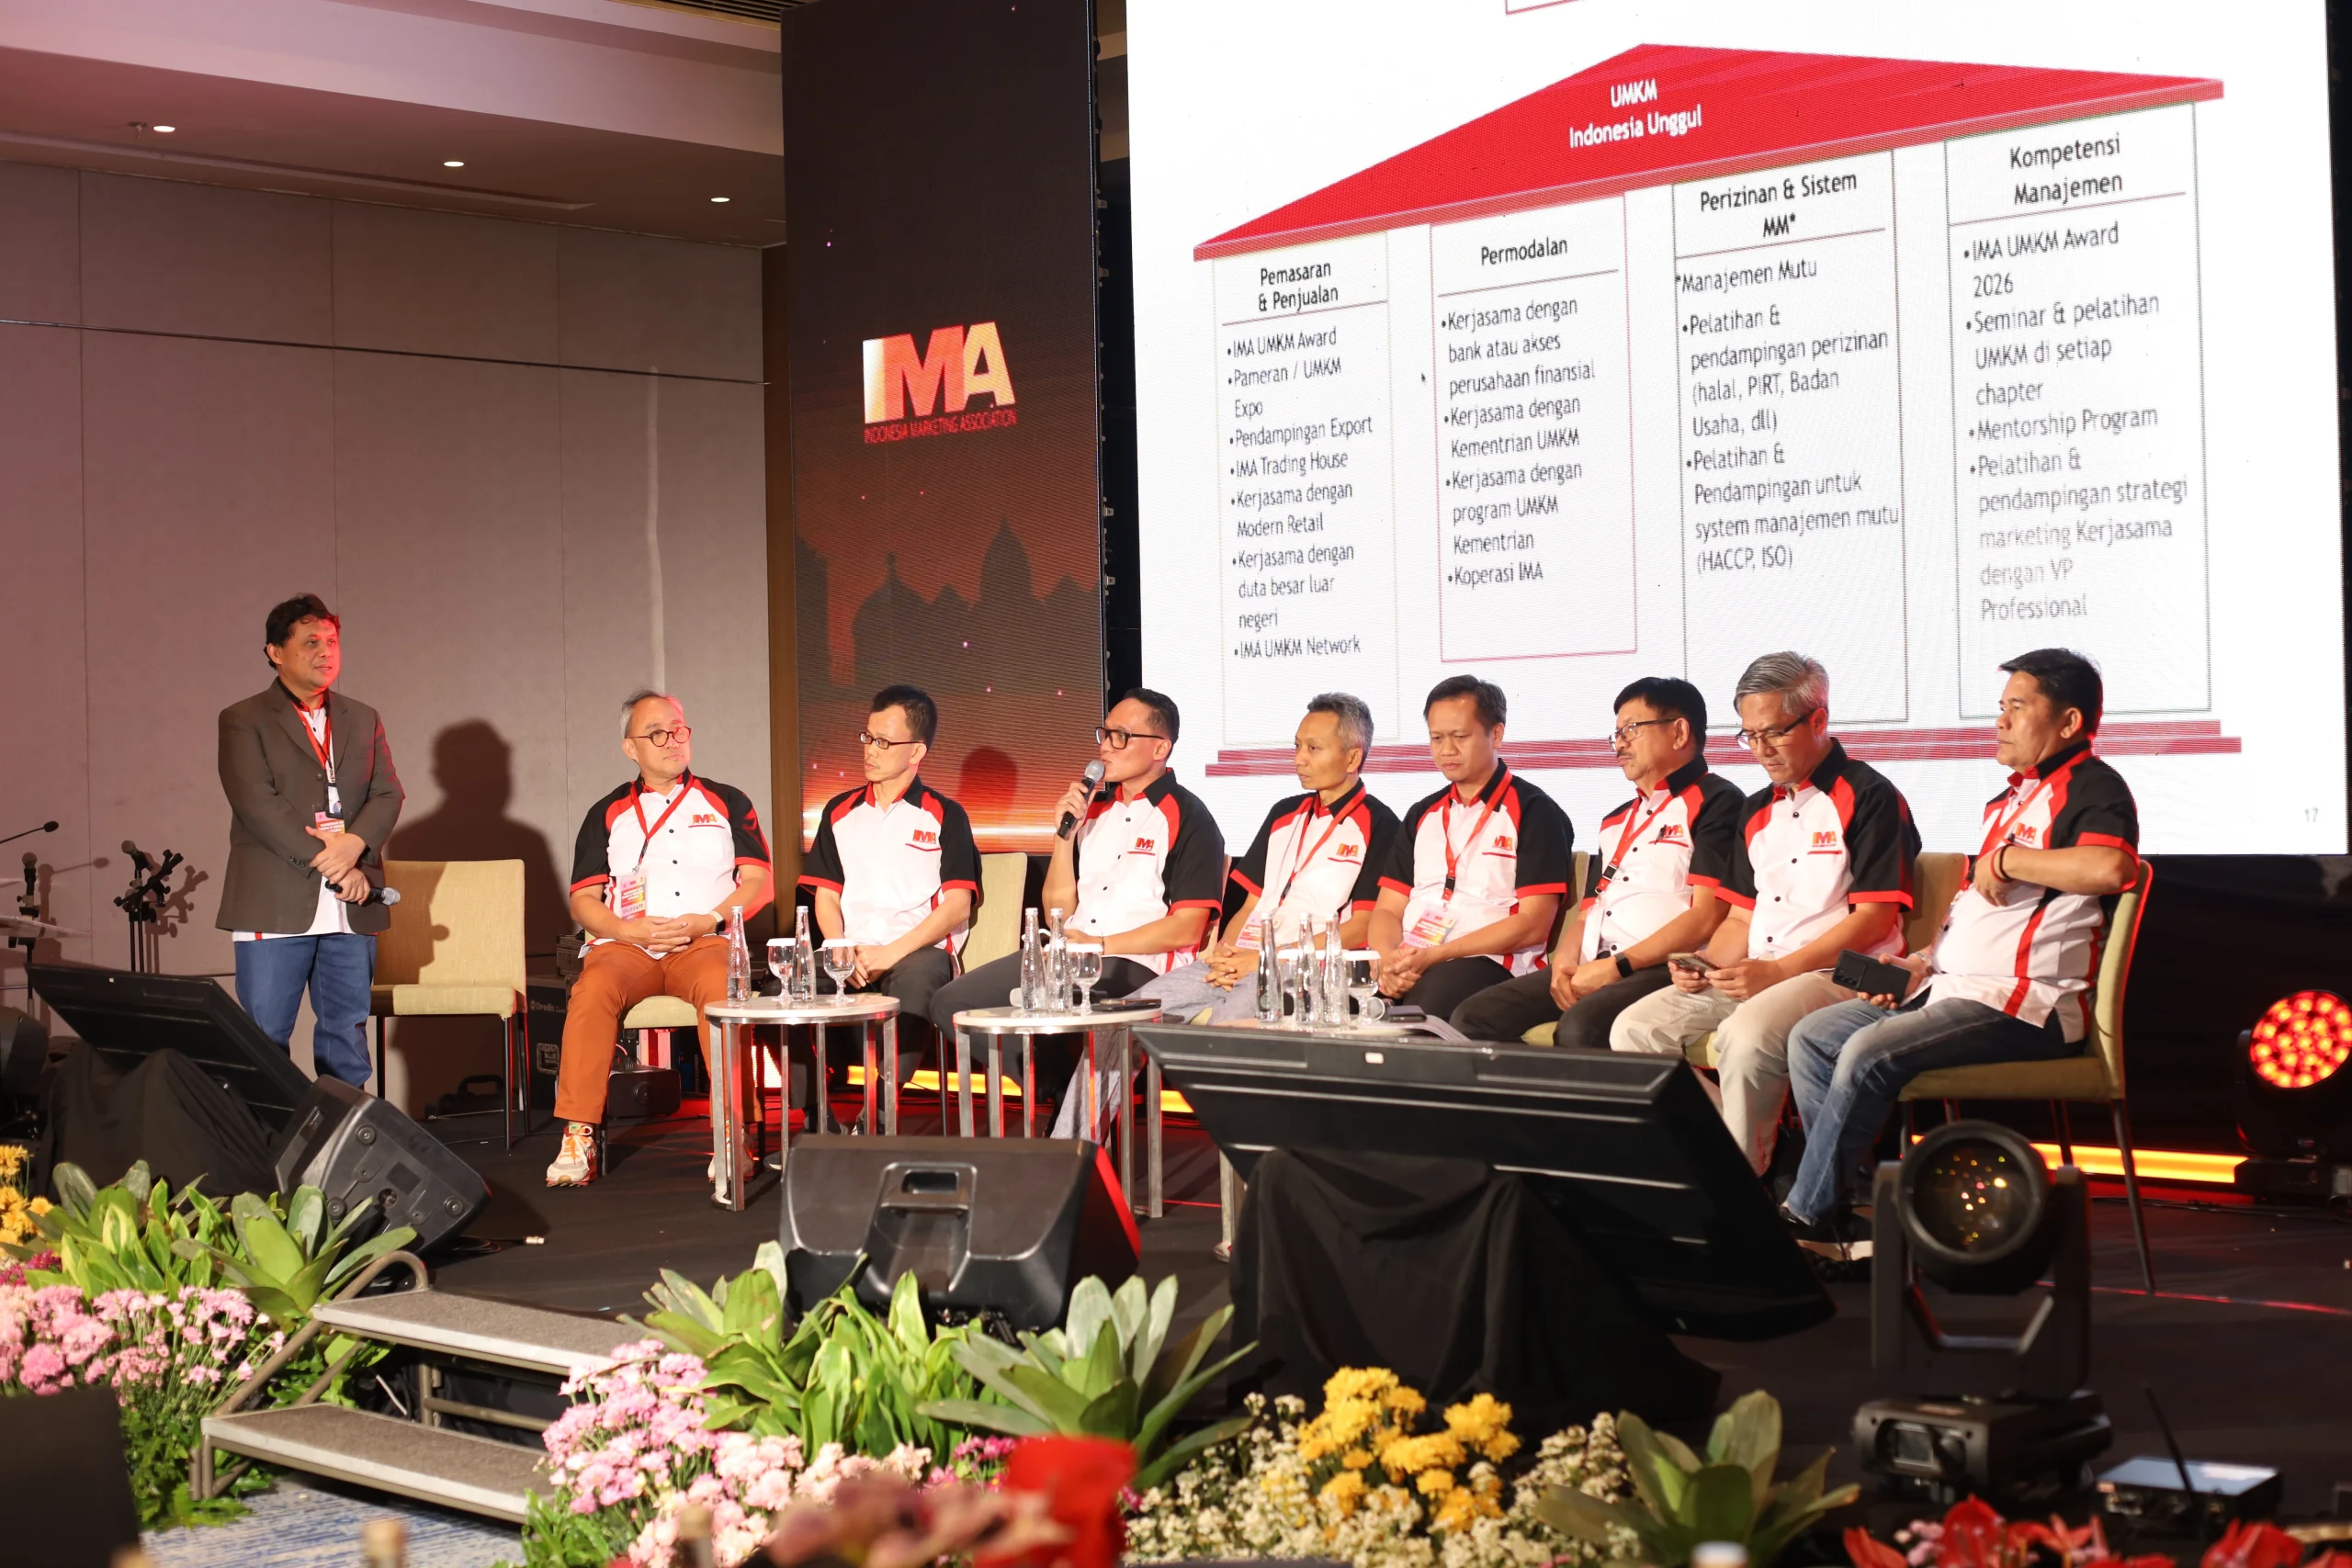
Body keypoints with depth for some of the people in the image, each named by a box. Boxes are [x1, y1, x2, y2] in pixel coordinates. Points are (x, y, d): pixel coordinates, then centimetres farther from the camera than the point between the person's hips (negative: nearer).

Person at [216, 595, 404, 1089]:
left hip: (351, 909, 4)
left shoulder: (363, 720, 18)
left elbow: (388, 794, 7)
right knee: (265, 1038, -3)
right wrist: (328, 865, -16)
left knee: (346, 1034, 8)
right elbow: (257, 803, -10)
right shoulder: (244, 721, 2)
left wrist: (354, 844, -14)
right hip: (276, 905, -4)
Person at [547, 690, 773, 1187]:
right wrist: (629, 929, -9)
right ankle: (579, 1139, -33)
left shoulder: (727, 803, 18)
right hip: (626, 946, 1)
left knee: (720, 986, -37)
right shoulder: (607, 814, 19)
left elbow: (758, 880, 8)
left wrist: (712, 920, -9)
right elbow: (584, 900, 11)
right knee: (593, 988, -34)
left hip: (706, 943, -1)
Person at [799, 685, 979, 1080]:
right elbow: (826, 895, 16)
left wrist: (892, 952, -13)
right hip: (851, 956, 3)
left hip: (920, 951, -3)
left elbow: (958, 905, -1)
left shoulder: (945, 816, 8)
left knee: (918, 976, -41)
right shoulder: (840, 812, 20)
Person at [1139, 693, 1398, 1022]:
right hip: (1240, 962, 7)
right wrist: (1224, 951, 0)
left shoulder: (1377, 825, 2)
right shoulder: (1284, 813, 24)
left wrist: (1266, 959, -13)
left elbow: (1362, 928, -7)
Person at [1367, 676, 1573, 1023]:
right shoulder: (1421, 815, 23)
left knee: (1421, 1005, -39)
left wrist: (1435, 956, -14)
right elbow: (1388, 910, 19)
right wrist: (1388, 957, -7)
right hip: (1408, 965, 5)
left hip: (1490, 965, -5)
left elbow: (1533, 924, -6)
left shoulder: (1534, 813, 3)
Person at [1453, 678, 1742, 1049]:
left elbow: (1707, 917, -10)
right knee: (1473, 1019, -13)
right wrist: (1566, 963, 2)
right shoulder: (1616, 822, 28)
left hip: (1662, 972, -8)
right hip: (1589, 972, 8)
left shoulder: (1715, 802, 1)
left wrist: (1618, 966, -14)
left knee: (1581, 1027, -38)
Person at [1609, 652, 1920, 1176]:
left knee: (1746, 1035, -36)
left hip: (1839, 975, -8)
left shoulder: (1869, 797, -4)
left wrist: (1779, 970, -17)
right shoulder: (1757, 811, 21)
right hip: (1752, 976, 8)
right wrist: (1706, 964, -1)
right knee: (1634, 1029, -11)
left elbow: (1873, 918, -11)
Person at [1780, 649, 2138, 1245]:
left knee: (1869, 1052, -27)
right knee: (1811, 1038, 1)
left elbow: (2111, 867, -30)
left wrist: (2007, 859, -18)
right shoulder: (2008, 801, 24)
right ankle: (1841, 1203, -3)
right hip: (1953, 990, 10)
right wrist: (1920, 964, 9)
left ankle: (1804, 1218, -15)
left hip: (2028, 1006, -10)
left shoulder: (2091, 789, -7)